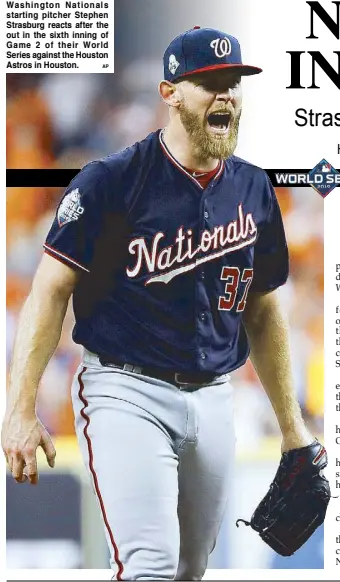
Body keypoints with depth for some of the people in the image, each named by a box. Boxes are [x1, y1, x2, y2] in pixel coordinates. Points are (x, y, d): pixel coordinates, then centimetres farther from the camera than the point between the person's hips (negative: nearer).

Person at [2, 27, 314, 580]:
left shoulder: (254, 190, 9)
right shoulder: (113, 180, -8)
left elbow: (263, 311, 18)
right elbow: (51, 290, -9)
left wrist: (291, 424, 17)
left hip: (213, 401, 6)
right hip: (127, 391, -6)